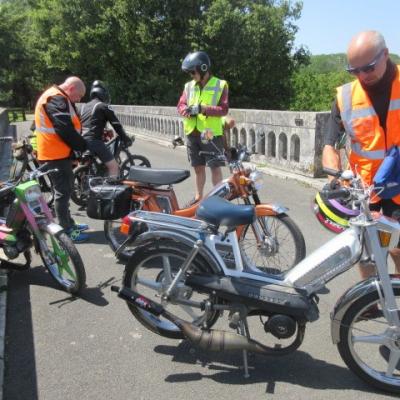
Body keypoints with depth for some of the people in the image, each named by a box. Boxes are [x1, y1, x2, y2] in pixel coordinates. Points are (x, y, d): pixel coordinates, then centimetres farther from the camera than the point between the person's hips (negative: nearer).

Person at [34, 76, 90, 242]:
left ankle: (69, 224, 28)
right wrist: (84, 147, -15)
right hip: (56, 154, -11)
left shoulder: (57, 98, 18)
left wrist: (81, 145, 13)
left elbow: (69, 126, 19)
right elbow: (66, 130, -24)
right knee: (63, 191, -6)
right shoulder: (56, 99, -17)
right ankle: (66, 230, 1)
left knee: (65, 190, 17)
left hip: (58, 152, 11)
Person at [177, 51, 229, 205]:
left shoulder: (220, 85, -3)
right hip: (192, 133, 5)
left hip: (211, 133, -5)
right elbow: (181, 105, 8)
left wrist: (202, 108, -21)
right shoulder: (189, 86, 11)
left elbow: (224, 109, -11)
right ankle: (198, 196, 27)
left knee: (215, 167, 1)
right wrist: (186, 110, -16)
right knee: (198, 167, 14)